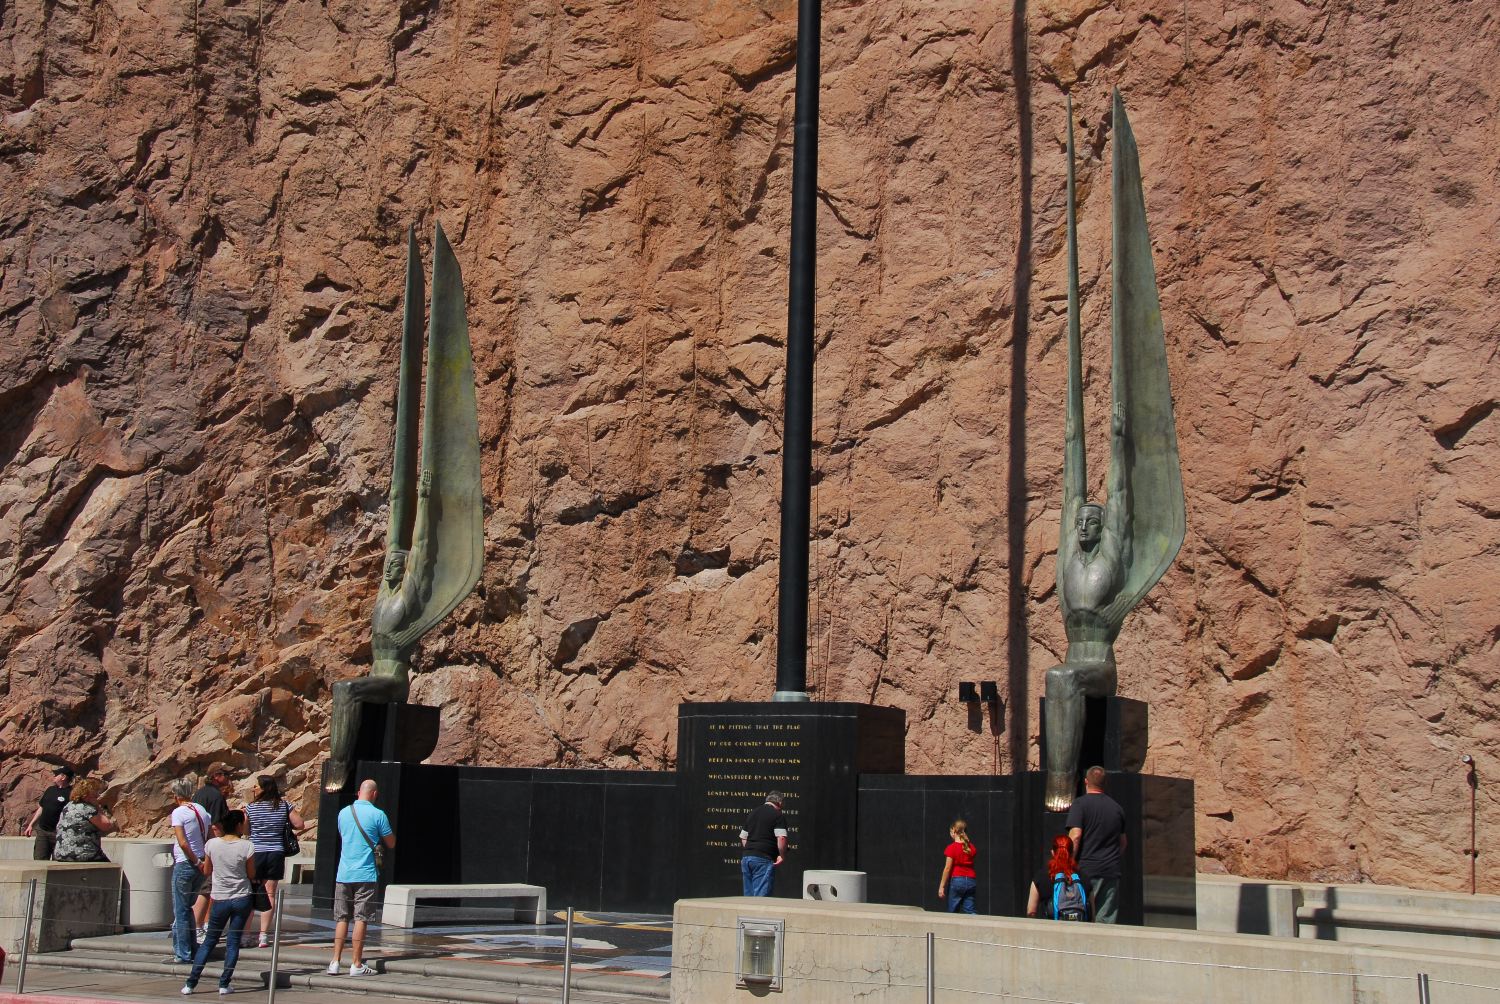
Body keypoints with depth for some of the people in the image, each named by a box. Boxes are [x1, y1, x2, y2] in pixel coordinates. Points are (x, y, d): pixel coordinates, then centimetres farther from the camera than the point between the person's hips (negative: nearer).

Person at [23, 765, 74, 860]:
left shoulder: (70, 793, -11)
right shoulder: (50, 790, 13)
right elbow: (41, 808, 22)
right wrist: (31, 825, 19)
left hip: (58, 833, -7)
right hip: (42, 830, 7)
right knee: (39, 859, 5)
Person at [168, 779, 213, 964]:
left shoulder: (178, 812, -10)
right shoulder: (202, 810, 9)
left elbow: (182, 842, -19)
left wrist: (196, 862, -12)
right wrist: (202, 860, 12)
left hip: (184, 864, -7)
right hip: (201, 865, 7)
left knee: (180, 911, 2)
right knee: (188, 908, 20)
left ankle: (183, 953, 4)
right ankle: (193, 950, 22)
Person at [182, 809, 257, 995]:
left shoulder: (212, 844, -5)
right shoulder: (247, 846, -11)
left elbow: (207, 871, 7)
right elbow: (251, 875, -2)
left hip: (220, 899, 2)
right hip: (241, 899, -2)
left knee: (209, 942, 13)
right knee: (233, 942, 6)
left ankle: (191, 983, 11)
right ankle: (224, 984, 5)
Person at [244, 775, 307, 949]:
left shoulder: (251, 807, -5)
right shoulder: (284, 805, 1)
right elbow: (300, 825, 0)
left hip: (255, 853, -2)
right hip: (276, 854, 2)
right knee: (270, 893, 5)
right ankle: (264, 935, 2)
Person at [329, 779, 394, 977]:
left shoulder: (343, 812, 8)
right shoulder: (377, 815, -7)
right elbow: (391, 843, 1)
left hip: (343, 875, 4)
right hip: (365, 874, -4)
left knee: (341, 919, 10)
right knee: (360, 919, -1)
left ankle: (335, 962, 7)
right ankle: (357, 965, 0)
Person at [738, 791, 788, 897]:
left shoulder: (752, 814, 19)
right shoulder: (778, 816, -4)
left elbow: (743, 839, 23)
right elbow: (781, 839, -16)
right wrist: (782, 856, -5)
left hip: (746, 857, 7)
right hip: (763, 860, -7)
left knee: (748, 895, 10)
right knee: (761, 896, -8)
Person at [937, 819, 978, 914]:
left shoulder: (951, 848, -8)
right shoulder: (971, 847, 7)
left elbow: (947, 868, -11)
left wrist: (941, 886, -6)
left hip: (957, 880, -4)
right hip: (971, 880, 4)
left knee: (952, 913, 5)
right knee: (969, 911, 1)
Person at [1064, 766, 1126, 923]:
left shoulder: (1081, 804, -5)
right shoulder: (1116, 807, 13)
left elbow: (1075, 836, -14)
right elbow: (1123, 842, 20)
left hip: (1086, 869, -5)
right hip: (1111, 871, 5)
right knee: (1107, 920, 5)